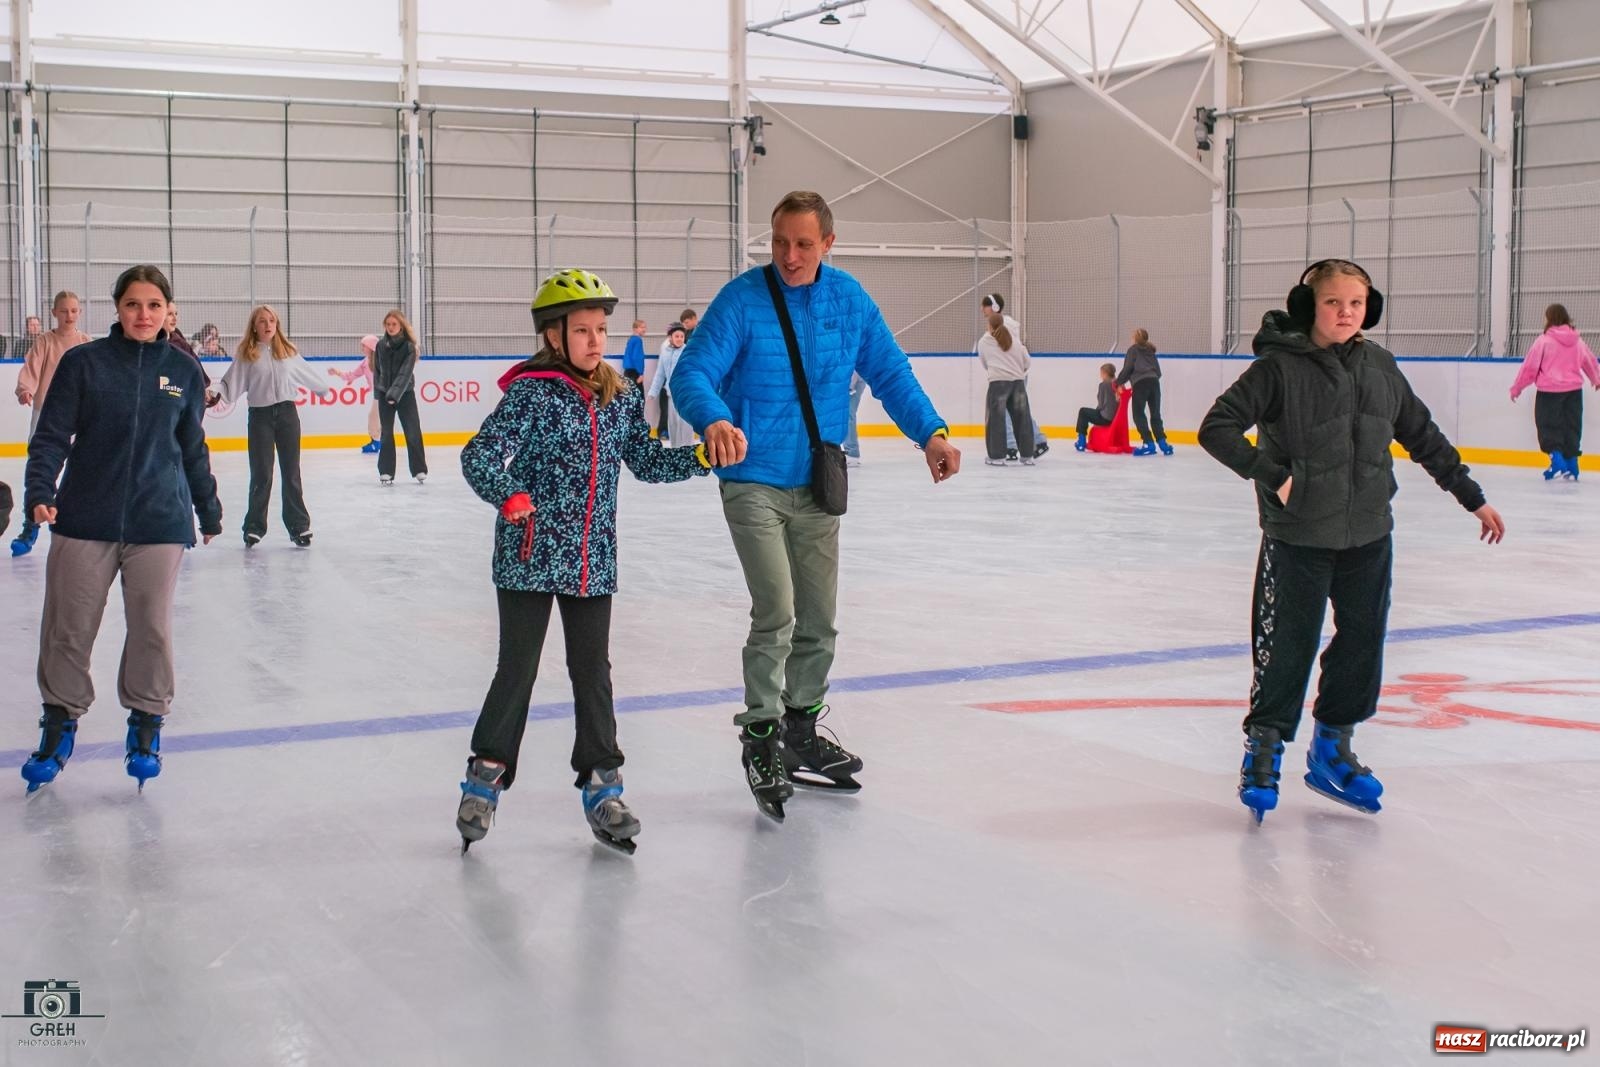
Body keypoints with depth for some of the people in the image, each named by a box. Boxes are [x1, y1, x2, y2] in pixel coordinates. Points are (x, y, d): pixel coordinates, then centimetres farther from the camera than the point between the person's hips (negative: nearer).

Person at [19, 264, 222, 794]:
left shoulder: (183, 371, 4)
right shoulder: (83, 362, -2)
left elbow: (193, 448, 15)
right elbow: (52, 434, -3)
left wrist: (208, 509, 21)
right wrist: (40, 490, -18)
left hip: (159, 521, 1)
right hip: (86, 519, -1)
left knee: (152, 627, 4)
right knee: (68, 627, 5)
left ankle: (146, 723, 22)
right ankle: (60, 721, 23)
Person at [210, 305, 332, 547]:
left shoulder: (288, 350, 8)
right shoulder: (246, 354, -1)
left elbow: (305, 373, 22)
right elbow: (231, 383, -4)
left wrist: (324, 388, 34)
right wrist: (215, 394, -22)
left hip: (287, 413, 2)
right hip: (260, 416, -2)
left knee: (291, 472, 7)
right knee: (261, 475, -1)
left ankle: (299, 526, 11)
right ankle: (254, 527, 9)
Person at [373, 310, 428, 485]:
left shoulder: (408, 347, -9)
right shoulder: (381, 345, 1)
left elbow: (405, 373, -18)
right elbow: (377, 370, 9)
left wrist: (395, 393, -28)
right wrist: (378, 391, 4)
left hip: (405, 393, -2)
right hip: (385, 394, 2)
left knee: (413, 432, 0)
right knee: (386, 433, 3)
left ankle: (419, 470, 9)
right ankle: (386, 472, 7)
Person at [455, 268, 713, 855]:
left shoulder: (621, 397, 5)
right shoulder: (532, 393, -12)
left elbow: (647, 461, 13)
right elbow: (479, 457, -18)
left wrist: (702, 457, 0)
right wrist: (510, 495, -35)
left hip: (593, 563, 5)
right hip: (530, 559, -5)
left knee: (593, 672, 11)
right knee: (517, 670, 3)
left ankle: (601, 784, 21)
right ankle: (487, 775, 20)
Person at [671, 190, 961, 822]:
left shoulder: (849, 299, 1)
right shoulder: (742, 299, -13)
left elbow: (889, 372, 6)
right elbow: (691, 374, -20)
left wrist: (930, 433, -8)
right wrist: (713, 420, -42)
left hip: (817, 485, 5)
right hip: (753, 480, -5)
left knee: (819, 621, 13)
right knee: (776, 613, -15)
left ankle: (800, 734, 31)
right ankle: (761, 738, 2)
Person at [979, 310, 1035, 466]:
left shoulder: (983, 342, 9)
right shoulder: (1013, 340, 15)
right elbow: (1027, 361, 16)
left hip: (998, 382, -3)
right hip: (1018, 381, 3)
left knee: (996, 419, 2)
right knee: (1022, 418, 10)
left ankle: (997, 456, -1)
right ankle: (1027, 456, 15)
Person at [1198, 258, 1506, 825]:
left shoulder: (1379, 367, 5)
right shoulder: (1279, 367, -11)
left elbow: (1423, 435, 15)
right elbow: (1217, 427, -12)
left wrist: (1471, 496, 17)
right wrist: (1273, 475, -18)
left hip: (1369, 536, 5)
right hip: (1297, 538, -5)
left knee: (1362, 640, 10)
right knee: (1286, 646, 0)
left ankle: (1332, 749, 27)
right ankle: (1264, 747, 18)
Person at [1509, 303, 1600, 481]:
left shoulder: (1544, 340, -10)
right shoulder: (1576, 340, 6)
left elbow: (1530, 366, -8)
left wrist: (1516, 388, 4)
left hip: (1549, 390, -5)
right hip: (1574, 390, 5)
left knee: (1548, 426, 4)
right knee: (1572, 426, 12)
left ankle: (1557, 461, -12)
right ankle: (1572, 467, 13)